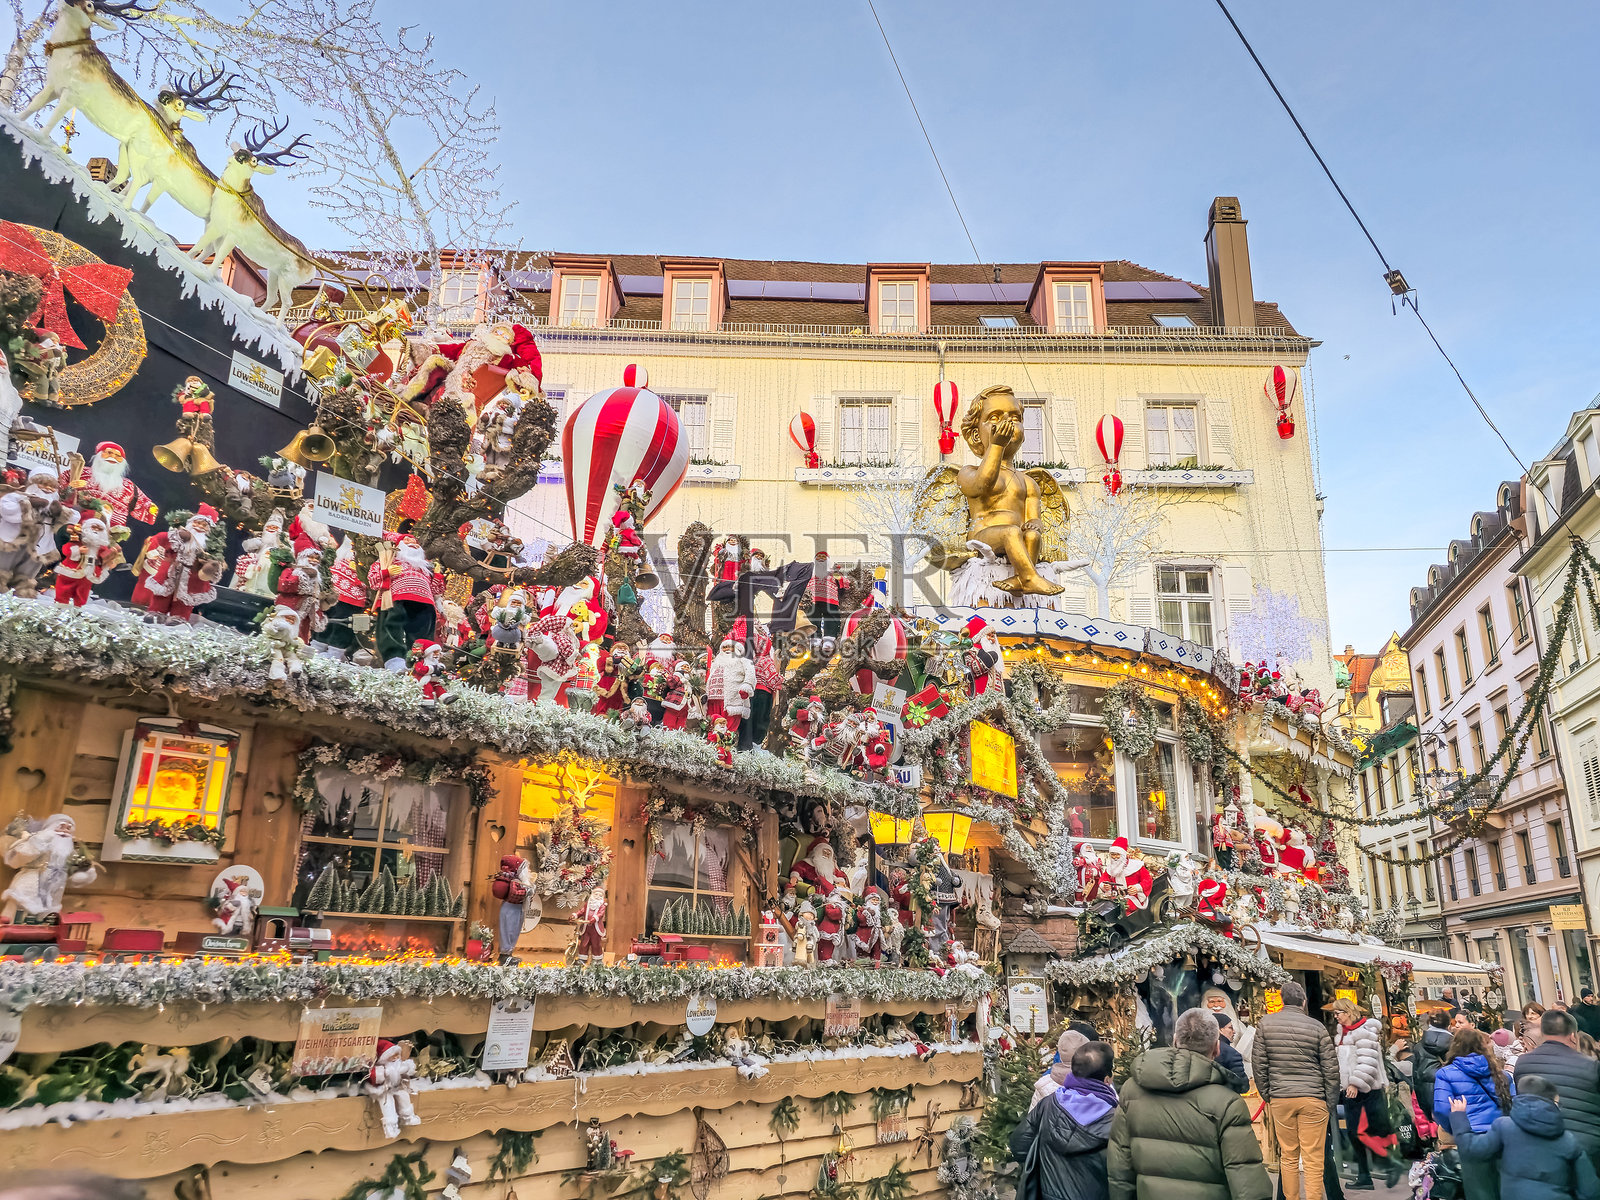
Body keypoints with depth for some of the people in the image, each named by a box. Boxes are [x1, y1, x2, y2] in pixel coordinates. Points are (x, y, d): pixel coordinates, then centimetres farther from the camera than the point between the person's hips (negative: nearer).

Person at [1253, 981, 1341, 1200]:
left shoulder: (1265, 1024, 2)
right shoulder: (1316, 1027, -3)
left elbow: (1258, 1064, 3)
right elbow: (1331, 1068, -1)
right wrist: (1330, 1102, 8)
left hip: (1280, 1099, 2)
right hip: (1313, 1099, -2)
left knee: (1288, 1156, 11)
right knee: (1313, 1159, 3)